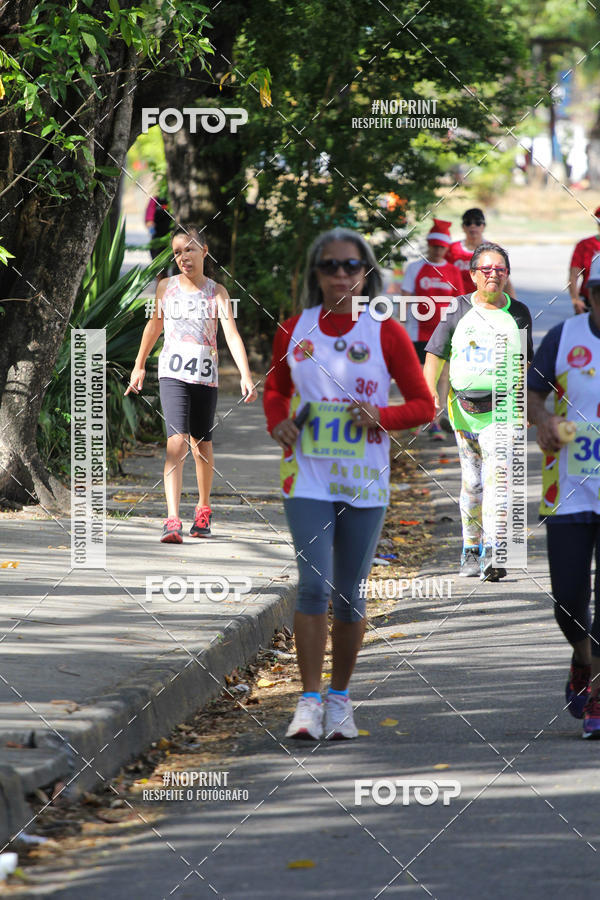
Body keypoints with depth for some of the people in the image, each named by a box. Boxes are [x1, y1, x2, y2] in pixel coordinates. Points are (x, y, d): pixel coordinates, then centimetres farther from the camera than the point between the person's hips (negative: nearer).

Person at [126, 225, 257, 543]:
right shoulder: (166, 287, 3)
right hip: (173, 373, -1)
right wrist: (139, 365, 25)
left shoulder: (216, 292, -2)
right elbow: (155, 325, 19)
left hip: (205, 375, 1)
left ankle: (203, 508, 37)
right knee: (177, 440, -17)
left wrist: (245, 375, -24)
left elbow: (232, 334, -12)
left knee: (202, 445, 13)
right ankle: (172, 520, -25)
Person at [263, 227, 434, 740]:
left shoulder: (387, 333, -1)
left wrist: (380, 417, -15)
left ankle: (341, 699, 22)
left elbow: (423, 405, 2)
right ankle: (309, 701, -10)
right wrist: (278, 424, 1)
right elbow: (276, 389, 21)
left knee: (350, 594, 7)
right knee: (314, 585, -13)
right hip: (308, 479, 0)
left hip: (365, 483, 0)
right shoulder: (294, 331, 5)